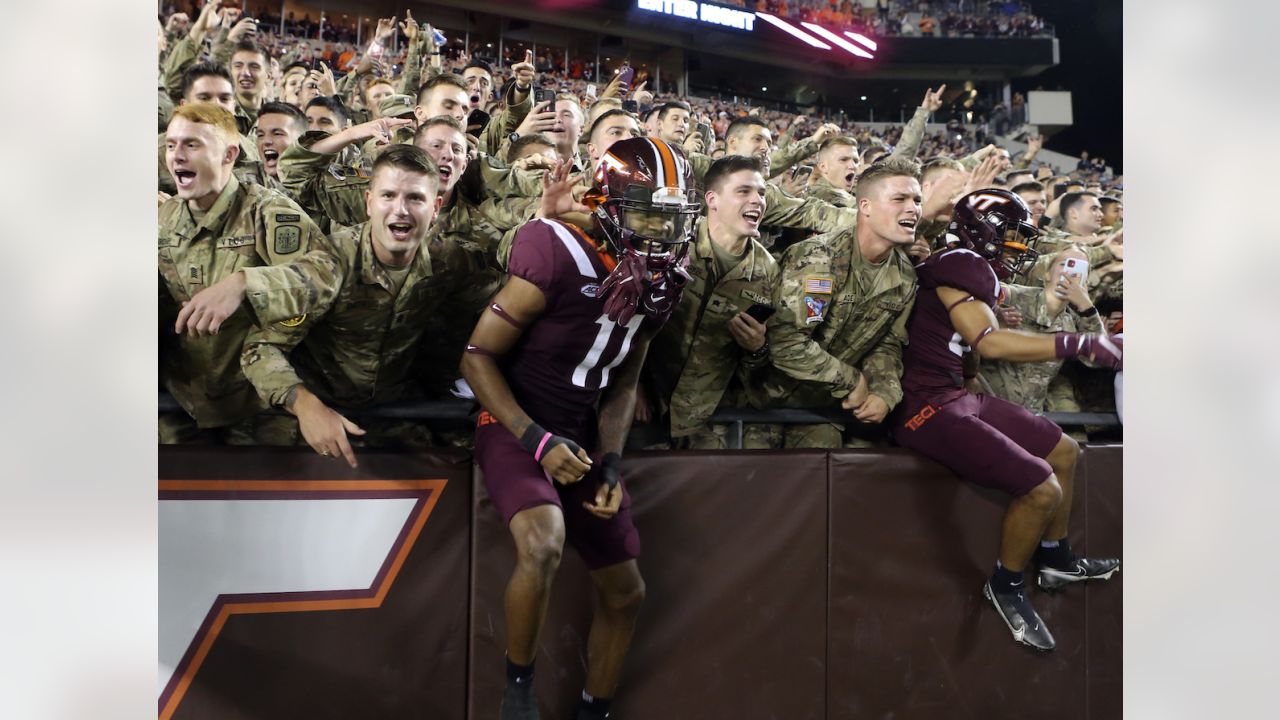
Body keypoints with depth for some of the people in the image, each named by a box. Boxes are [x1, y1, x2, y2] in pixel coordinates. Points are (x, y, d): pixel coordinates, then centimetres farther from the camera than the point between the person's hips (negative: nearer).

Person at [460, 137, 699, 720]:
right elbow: (477, 356, -16)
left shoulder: (657, 287, 2)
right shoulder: (558, 262, -20)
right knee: (543, 546, -35)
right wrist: (537, 441, -24)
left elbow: (622, 384, 11)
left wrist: (610, 462, -4)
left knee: (625, 593, 11)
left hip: (579, 437, 7)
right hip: (515, 429, -7)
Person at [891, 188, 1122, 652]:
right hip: (929, 408, -11)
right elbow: (988, 342, -29)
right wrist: (1079, 344, -27)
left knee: (1064, 453, 18)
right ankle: (1006, 587, 6)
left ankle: (1056, 561, 34)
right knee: (1042, 489, -17)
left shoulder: (974, 271, 16)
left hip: (959, 396, 11)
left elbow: (972, 360, 13)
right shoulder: (961, 264, -15)